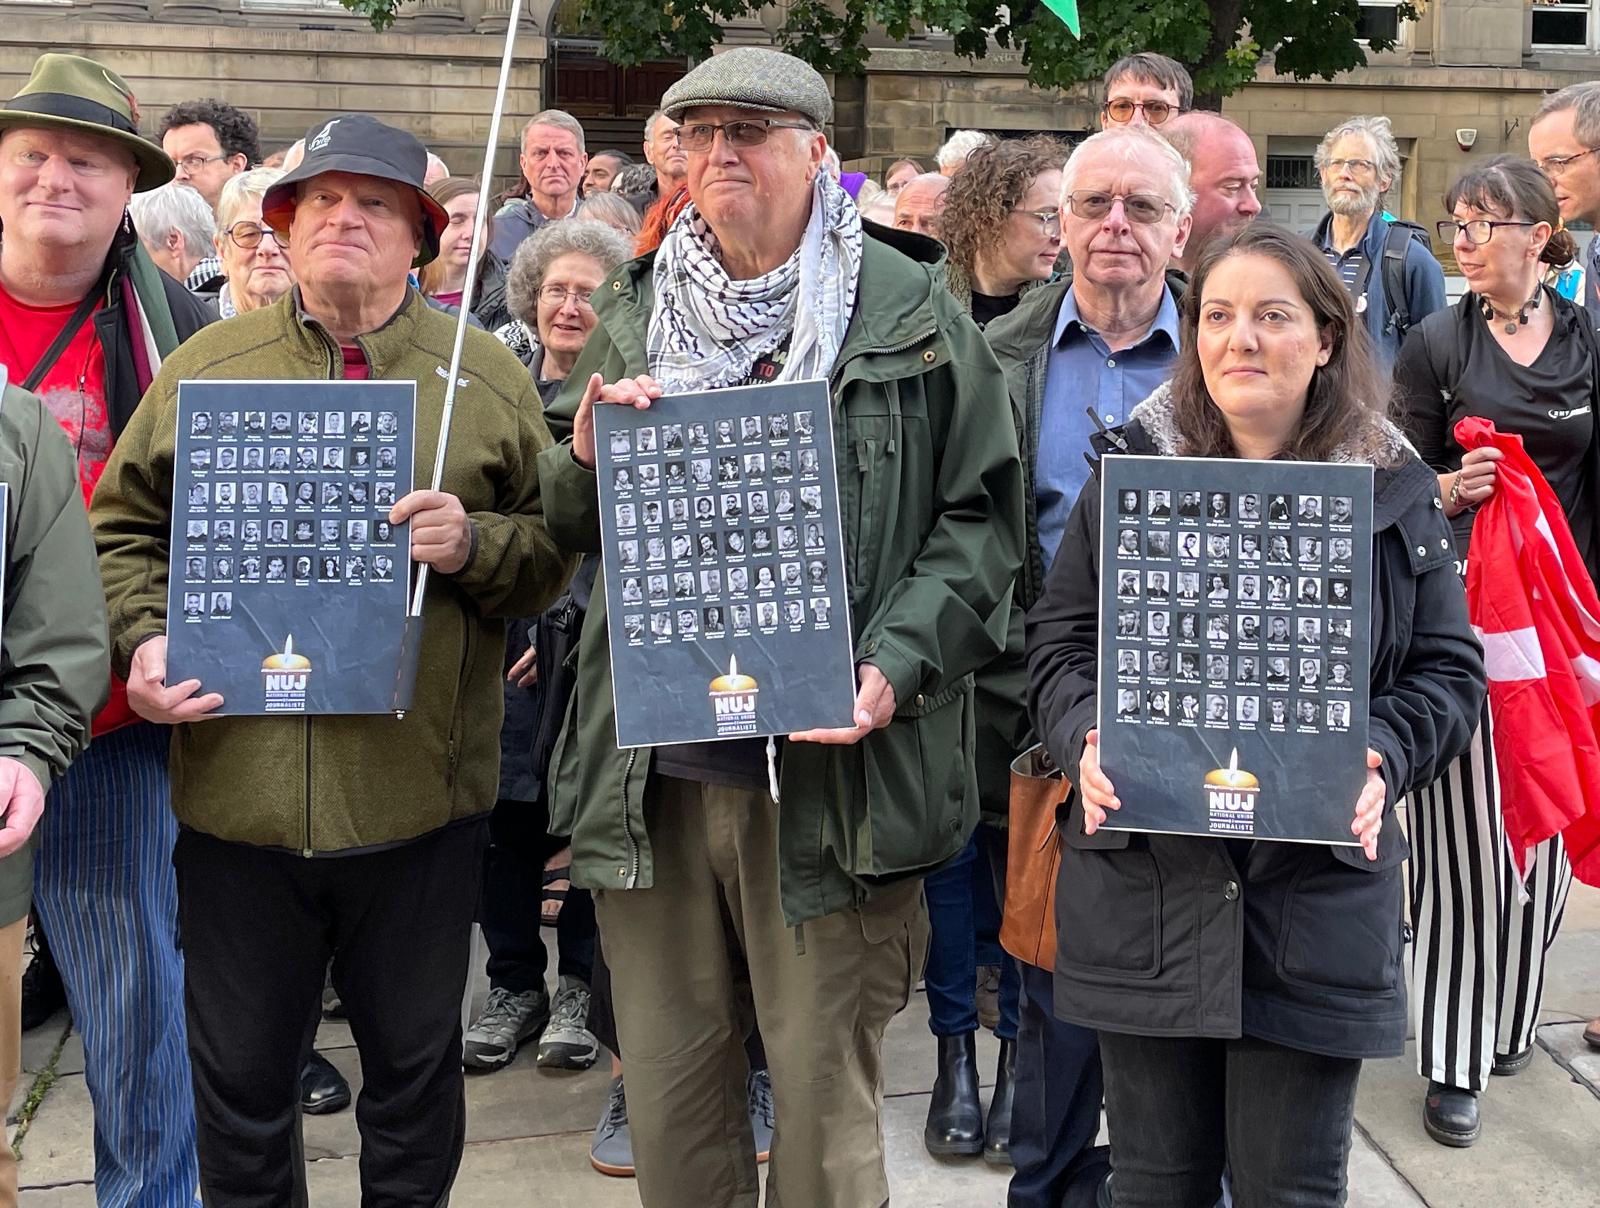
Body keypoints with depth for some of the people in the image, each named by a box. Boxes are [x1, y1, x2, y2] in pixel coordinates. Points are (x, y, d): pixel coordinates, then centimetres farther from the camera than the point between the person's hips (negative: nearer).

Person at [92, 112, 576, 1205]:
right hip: (236, 789, 1)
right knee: (240, 1080, 16)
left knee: (416, 1072, 15)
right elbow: (127, 525, 11)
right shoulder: (205, 367, 6)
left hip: (419, 795, -1)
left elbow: (556, 549, 3)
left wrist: (473, 544, -16)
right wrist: (144, 640, -6)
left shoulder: (488, 377, 3)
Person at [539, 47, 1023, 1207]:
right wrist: (588, 458, -6)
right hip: (652, 771, 4)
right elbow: (568, 522, 17)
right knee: (667, 1101, 15)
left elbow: (982, 515, -2)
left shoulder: (908, 312, -1)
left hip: (830, 767, -4)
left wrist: (897, 665, -16)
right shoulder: (638, 315, 12)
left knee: (824, 1105, 7)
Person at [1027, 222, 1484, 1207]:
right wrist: (1086, 738, -13)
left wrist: (1383, 755, -14)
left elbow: (1448, 672, 6)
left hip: (1321, 895, 0)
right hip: (1147, 892, 1)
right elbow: (1060, 641, 7)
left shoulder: (1397, 493, 5)